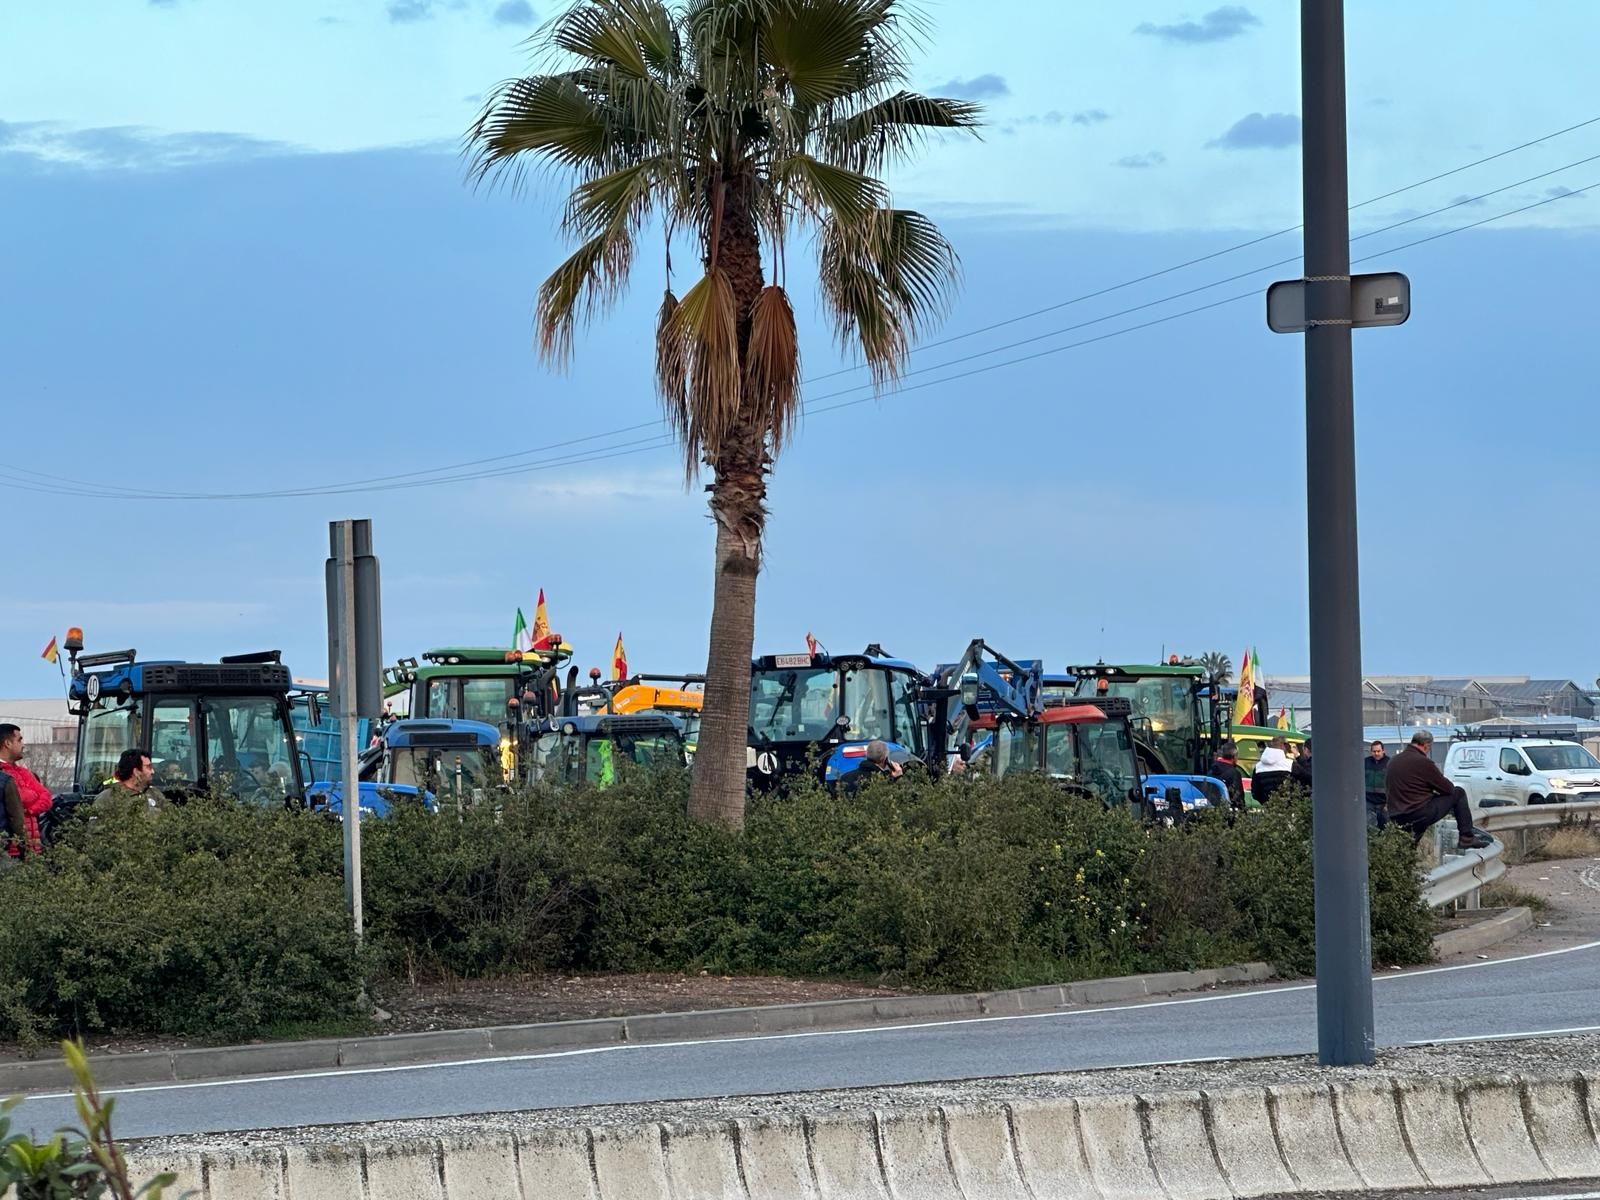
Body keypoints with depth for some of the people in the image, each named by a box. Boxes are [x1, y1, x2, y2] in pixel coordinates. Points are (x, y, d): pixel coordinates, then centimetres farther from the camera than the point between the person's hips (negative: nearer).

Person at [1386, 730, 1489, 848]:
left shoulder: (1393, 761, 11)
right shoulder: (1423, 762, -13)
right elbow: (1448, 788, -5)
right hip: (1419, 814, -9)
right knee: (1458, 793, 6)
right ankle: (1467, 839, 6)